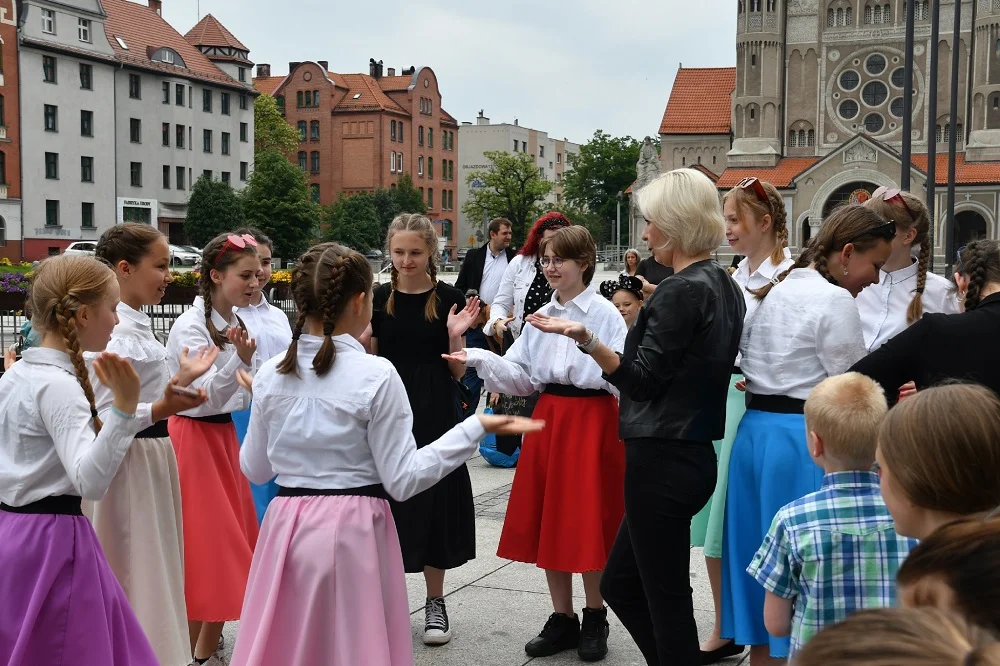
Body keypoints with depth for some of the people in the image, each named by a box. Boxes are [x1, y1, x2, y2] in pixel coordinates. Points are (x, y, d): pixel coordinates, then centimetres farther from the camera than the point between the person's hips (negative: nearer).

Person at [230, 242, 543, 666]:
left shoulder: (270, 375, -1)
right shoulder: (376, 375, -12)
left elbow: (254, 469, 10)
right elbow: (402, 479, -12)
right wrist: (476, 428, -8)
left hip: (288, 528, 4)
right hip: (353, 530, -4)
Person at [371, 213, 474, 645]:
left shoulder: (449, 300, -2)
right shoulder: (379, 299, 3)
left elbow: (458, 371, 0)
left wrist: (455, 335, -16)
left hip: (436, 415, -1)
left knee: (435, 500, 3)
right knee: (389, 500, 4)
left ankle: (435, 601, 18)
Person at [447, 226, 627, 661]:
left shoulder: (605, 315, -7)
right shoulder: (540, 317, 10)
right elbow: (520, 377, 7)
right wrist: (480, 359, -8)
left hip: (592, 421, -6)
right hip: (548, 419, 6)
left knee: (587, 522, 1)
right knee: (547, 522, 8)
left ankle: (595, 618, 20)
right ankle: (562, 618, 22)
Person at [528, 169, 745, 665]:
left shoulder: (680, 291, -16)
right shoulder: (723, 286, 11)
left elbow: (643, 379, -18)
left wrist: (584, 339, -29)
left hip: (663, 460, -10)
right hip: (694, 453, 10)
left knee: (667, 596, 2)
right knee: (619, 584, 18)